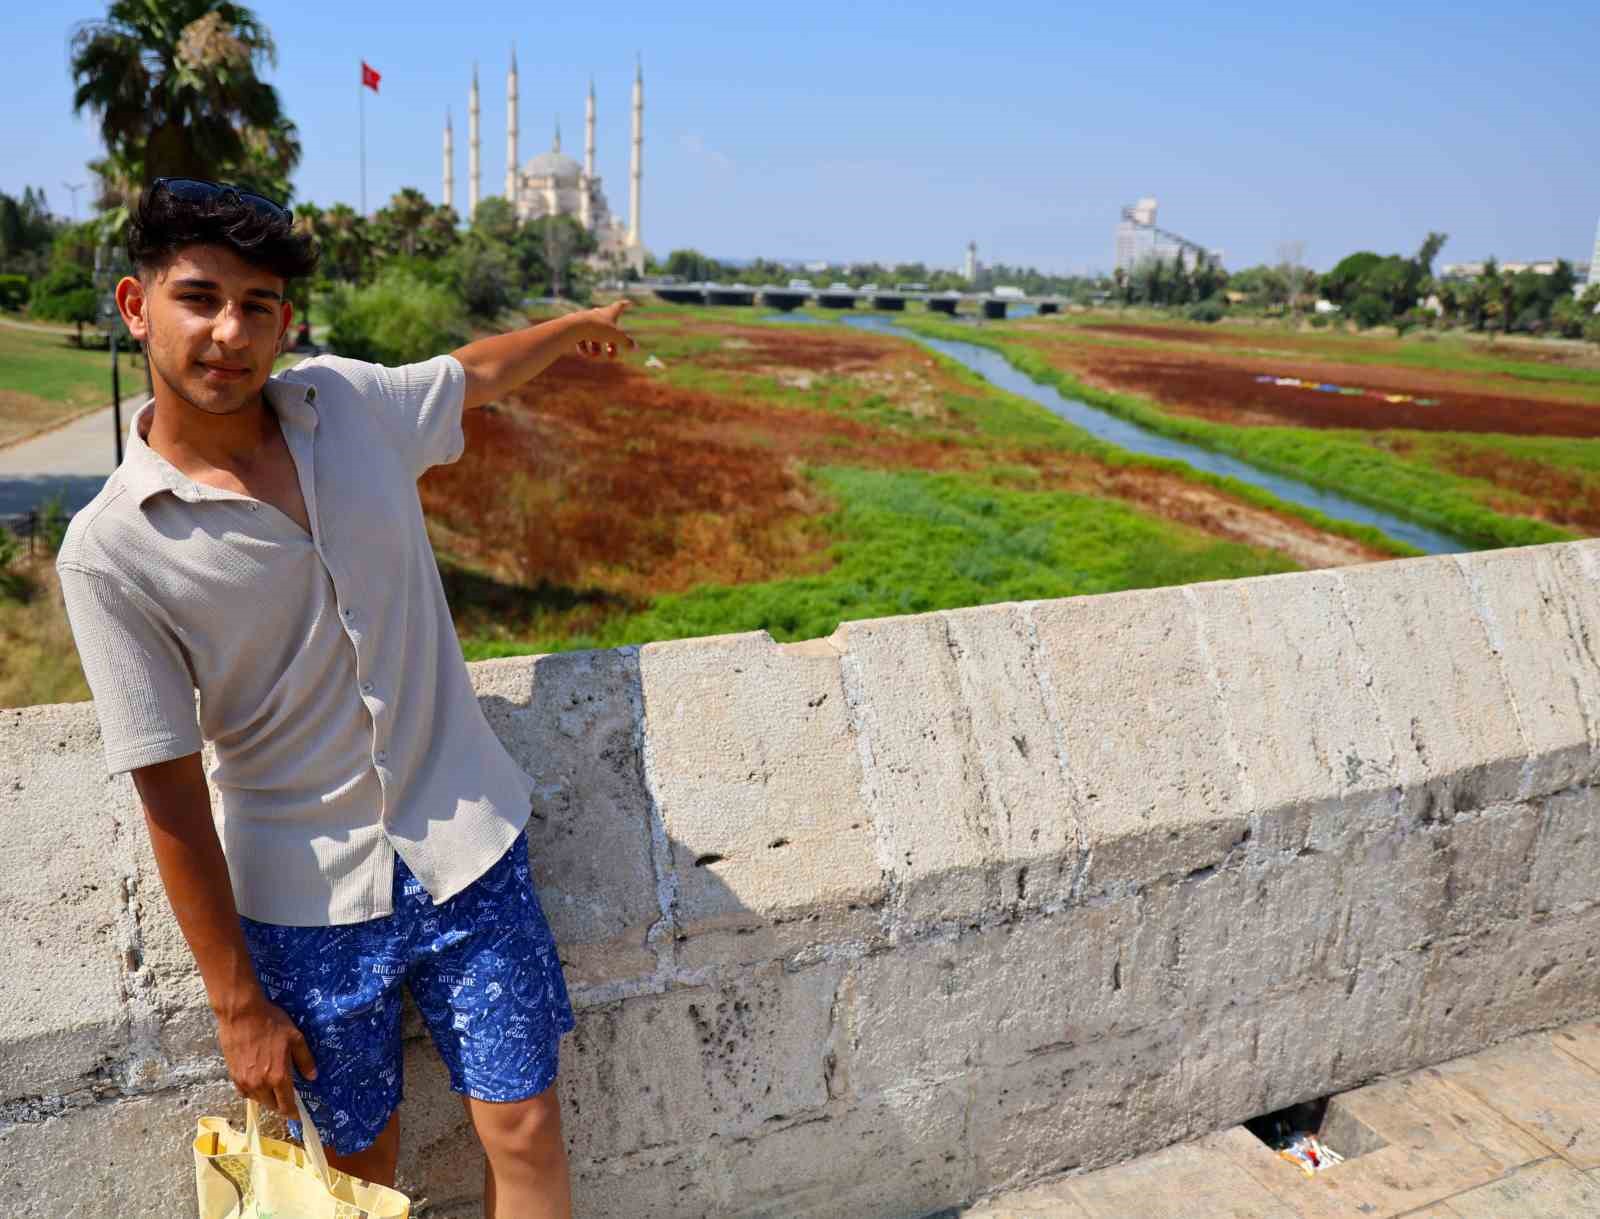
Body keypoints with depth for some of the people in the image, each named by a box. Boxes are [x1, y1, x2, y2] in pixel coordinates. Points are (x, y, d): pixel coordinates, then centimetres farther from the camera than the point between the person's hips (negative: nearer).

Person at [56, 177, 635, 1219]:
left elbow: (474, 373, 19)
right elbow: (172, 796, -10)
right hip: (307, 897, -2)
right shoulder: (111, 549, -14)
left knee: (525, 1132, 7)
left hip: (467, 845, 3)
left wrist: (577, 324, 37)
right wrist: (236, 1001, -4)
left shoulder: (348, 400, -4)